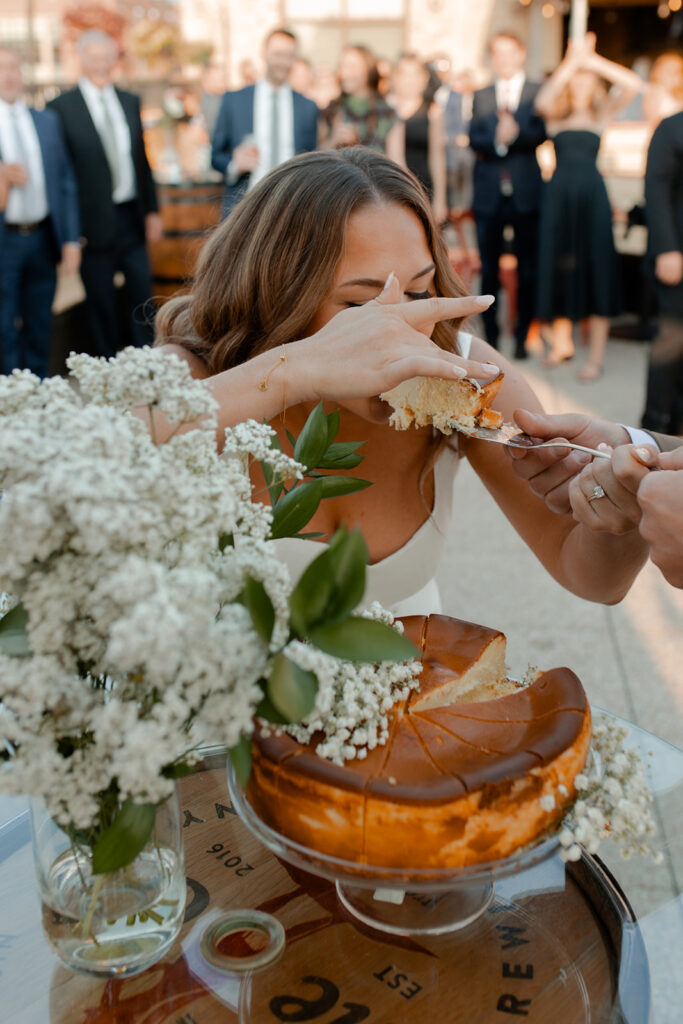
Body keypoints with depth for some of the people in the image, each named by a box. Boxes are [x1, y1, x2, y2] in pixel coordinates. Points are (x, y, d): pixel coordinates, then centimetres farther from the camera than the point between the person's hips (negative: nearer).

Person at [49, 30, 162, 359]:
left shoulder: (130, 102, 12)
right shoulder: (61, 107, -5)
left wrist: (152, 210, 10)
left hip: (132, 217, 5)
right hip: (94, 221, -4)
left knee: (142, 293, 9)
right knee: (101, 301, 5)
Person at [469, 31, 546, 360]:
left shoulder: (538, 93, 6)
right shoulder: (481, 96, 13)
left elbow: (540, 133, -8)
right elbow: (474, 138, 0)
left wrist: (516, 132, -27)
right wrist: (496, 139, -20)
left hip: (525, 193, -1)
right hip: (489, 193, 2)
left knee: (527, 268, 2)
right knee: (489, 270, 4)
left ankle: (522, 336, 10)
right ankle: (490, 336, 13)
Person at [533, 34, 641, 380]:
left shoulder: (602, 111, 7)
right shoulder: (556, 113, 7)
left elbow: (632, 84, -9)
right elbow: (542, 100, -16)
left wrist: (591, 60, -8)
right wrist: (571, 62, -13)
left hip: (592, 193, -1)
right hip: (560, 192, 1)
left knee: (594, 266, -2)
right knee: (559, 265, 6)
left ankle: (596, 356, -1)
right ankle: (562, 342, 21)